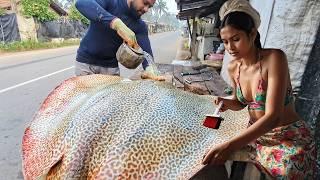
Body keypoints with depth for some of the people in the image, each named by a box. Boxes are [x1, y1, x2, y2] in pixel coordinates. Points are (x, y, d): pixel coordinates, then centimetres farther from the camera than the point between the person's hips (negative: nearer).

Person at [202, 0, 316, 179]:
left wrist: (231, 145, -40)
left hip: (290, 138, -5)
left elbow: (273, 116, -30)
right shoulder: (233, 67, -5)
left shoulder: (275, 58, -23)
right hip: (256, 133, 5)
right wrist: (227, 103, -12)